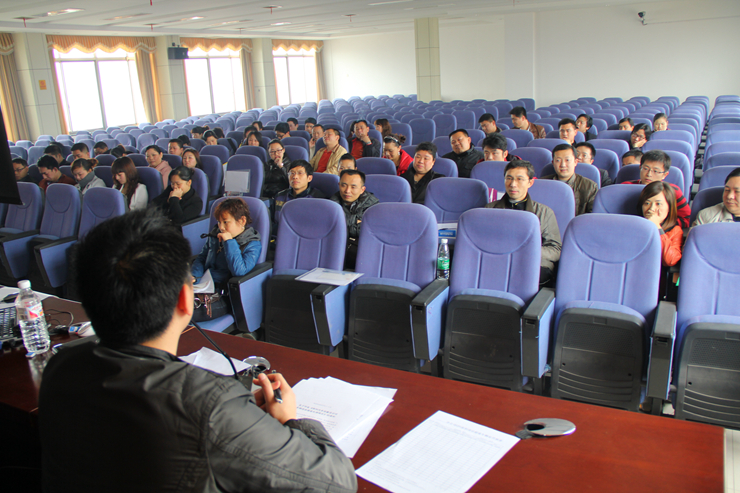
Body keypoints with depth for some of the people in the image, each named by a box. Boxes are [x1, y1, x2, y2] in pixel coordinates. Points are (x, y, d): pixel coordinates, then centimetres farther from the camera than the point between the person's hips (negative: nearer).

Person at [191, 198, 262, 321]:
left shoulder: (253, 245, -6)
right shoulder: (215, 235, 14)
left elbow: (239, 271, -21)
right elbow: (201, 259, 21)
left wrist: (229, 242, -17)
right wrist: (194, 276, 0)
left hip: (225, 296, -6)